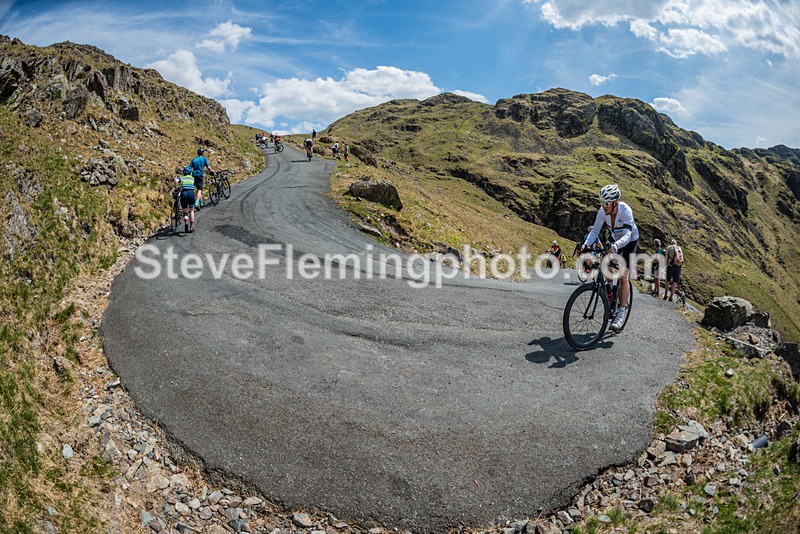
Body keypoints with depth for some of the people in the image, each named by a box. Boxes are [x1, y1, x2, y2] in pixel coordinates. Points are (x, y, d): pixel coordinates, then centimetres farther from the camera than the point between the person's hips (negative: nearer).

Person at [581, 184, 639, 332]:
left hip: (630, 241, -5)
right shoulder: (603, 211, -19)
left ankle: (621, 313, -15)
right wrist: (585, 245, -32)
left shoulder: (625, 210, -33)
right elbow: (595, 231, -15)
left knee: (623, 276, -16)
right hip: (616, 240, 5)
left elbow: (627, 235, -41)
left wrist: (615, 246, -59)